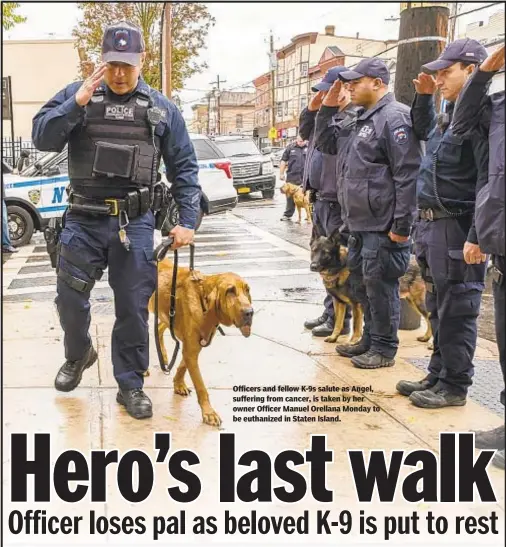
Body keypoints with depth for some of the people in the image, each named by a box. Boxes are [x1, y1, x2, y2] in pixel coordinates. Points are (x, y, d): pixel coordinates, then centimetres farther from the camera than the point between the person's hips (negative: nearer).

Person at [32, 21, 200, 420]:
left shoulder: (162, 109, 5)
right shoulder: (76, 95, 4)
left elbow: (184, 168, 7)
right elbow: (42, 138, -5)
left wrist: (188, 221, 1)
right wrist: (76, 103, -17)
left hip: (135, 224, 0)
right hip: (83, 221, 1)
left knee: (133, 307, 4)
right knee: (70, 298, 7)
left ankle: (131, 385, 19)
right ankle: (79, 354, 38)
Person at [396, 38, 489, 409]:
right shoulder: (448, 114, 14)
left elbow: (488, 181, -21)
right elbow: (423, 131, 37)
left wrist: (477, 237, -25)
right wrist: (424, 96, 20)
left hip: (457, 228, -10)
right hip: (430, 224, 10)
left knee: (457, 310, 0)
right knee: (438, 307, 17)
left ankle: (455, 385, 11)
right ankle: (439, 374, 28)